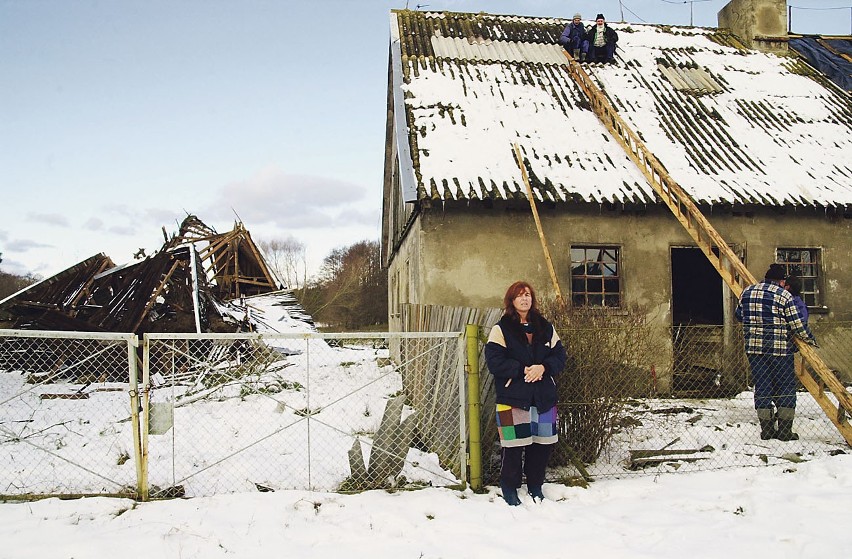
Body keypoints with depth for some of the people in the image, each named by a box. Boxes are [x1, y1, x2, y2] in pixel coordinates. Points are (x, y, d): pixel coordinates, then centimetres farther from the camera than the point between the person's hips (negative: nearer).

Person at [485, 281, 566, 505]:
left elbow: (559, 356, 8)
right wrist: (522, 370, -17)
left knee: (542, 443, 9)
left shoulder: (546, 328, 12)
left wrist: (543, 367, -12)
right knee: (513, 445, -3)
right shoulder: (501, 329, -1)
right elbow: (494, 361, -10)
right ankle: (509, 489, 16)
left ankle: (535, 486, 28)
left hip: (543, 397, 4)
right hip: (512, 397, -4)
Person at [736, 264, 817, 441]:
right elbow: (796, 324, -5)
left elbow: (739, 315, 19)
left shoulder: (747, 292, 8)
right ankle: (785, 430, 7)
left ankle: (767, 429, 11)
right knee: (786, 387, 7)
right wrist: (809, 339, 10)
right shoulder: (784, 295, -6)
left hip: (754, 347, 4)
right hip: (779, 348, -4)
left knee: (762, 386, 9)